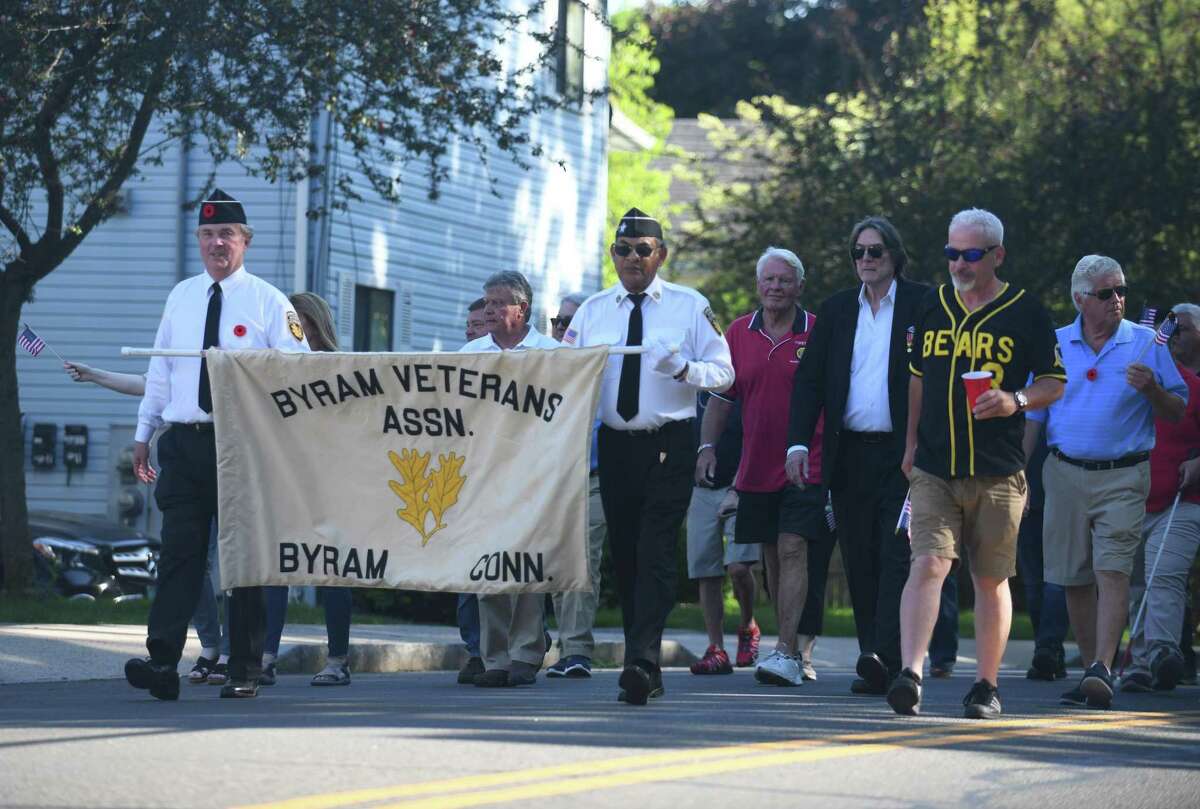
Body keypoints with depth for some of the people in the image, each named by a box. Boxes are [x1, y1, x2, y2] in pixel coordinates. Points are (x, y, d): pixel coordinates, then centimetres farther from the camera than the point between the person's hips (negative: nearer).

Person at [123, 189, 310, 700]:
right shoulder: (180, 297, 13)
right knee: (179, 551, -6)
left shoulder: (267, 301, 0)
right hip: (184, 444, 3)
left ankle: (244, 672, 7)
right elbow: (160, 369, 18)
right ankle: (162, 662, -13)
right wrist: (143, 433, 16)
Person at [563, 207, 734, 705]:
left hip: (670, 445, -4)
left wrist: (684, 370, -19)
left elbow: (723, 372, 1)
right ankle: (645, 669, 16)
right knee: (624, 554, 8)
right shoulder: (593, 311, 11)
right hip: (615, 444, 4)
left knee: (655, 552, -15)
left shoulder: (689, 307, 2)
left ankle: (642, 661, -23)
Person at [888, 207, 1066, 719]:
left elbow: (1054, 384, 5)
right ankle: (909, 676, -24)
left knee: (991, 579, 5)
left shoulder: (1024, 313, 1)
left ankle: (987, 686, 16)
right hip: (933, 470, 2)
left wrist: (1016, 401, -15)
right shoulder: (933, 307, 12)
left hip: (997, 473, -2)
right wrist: (912, 442, 21)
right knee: (928, 563, -14)